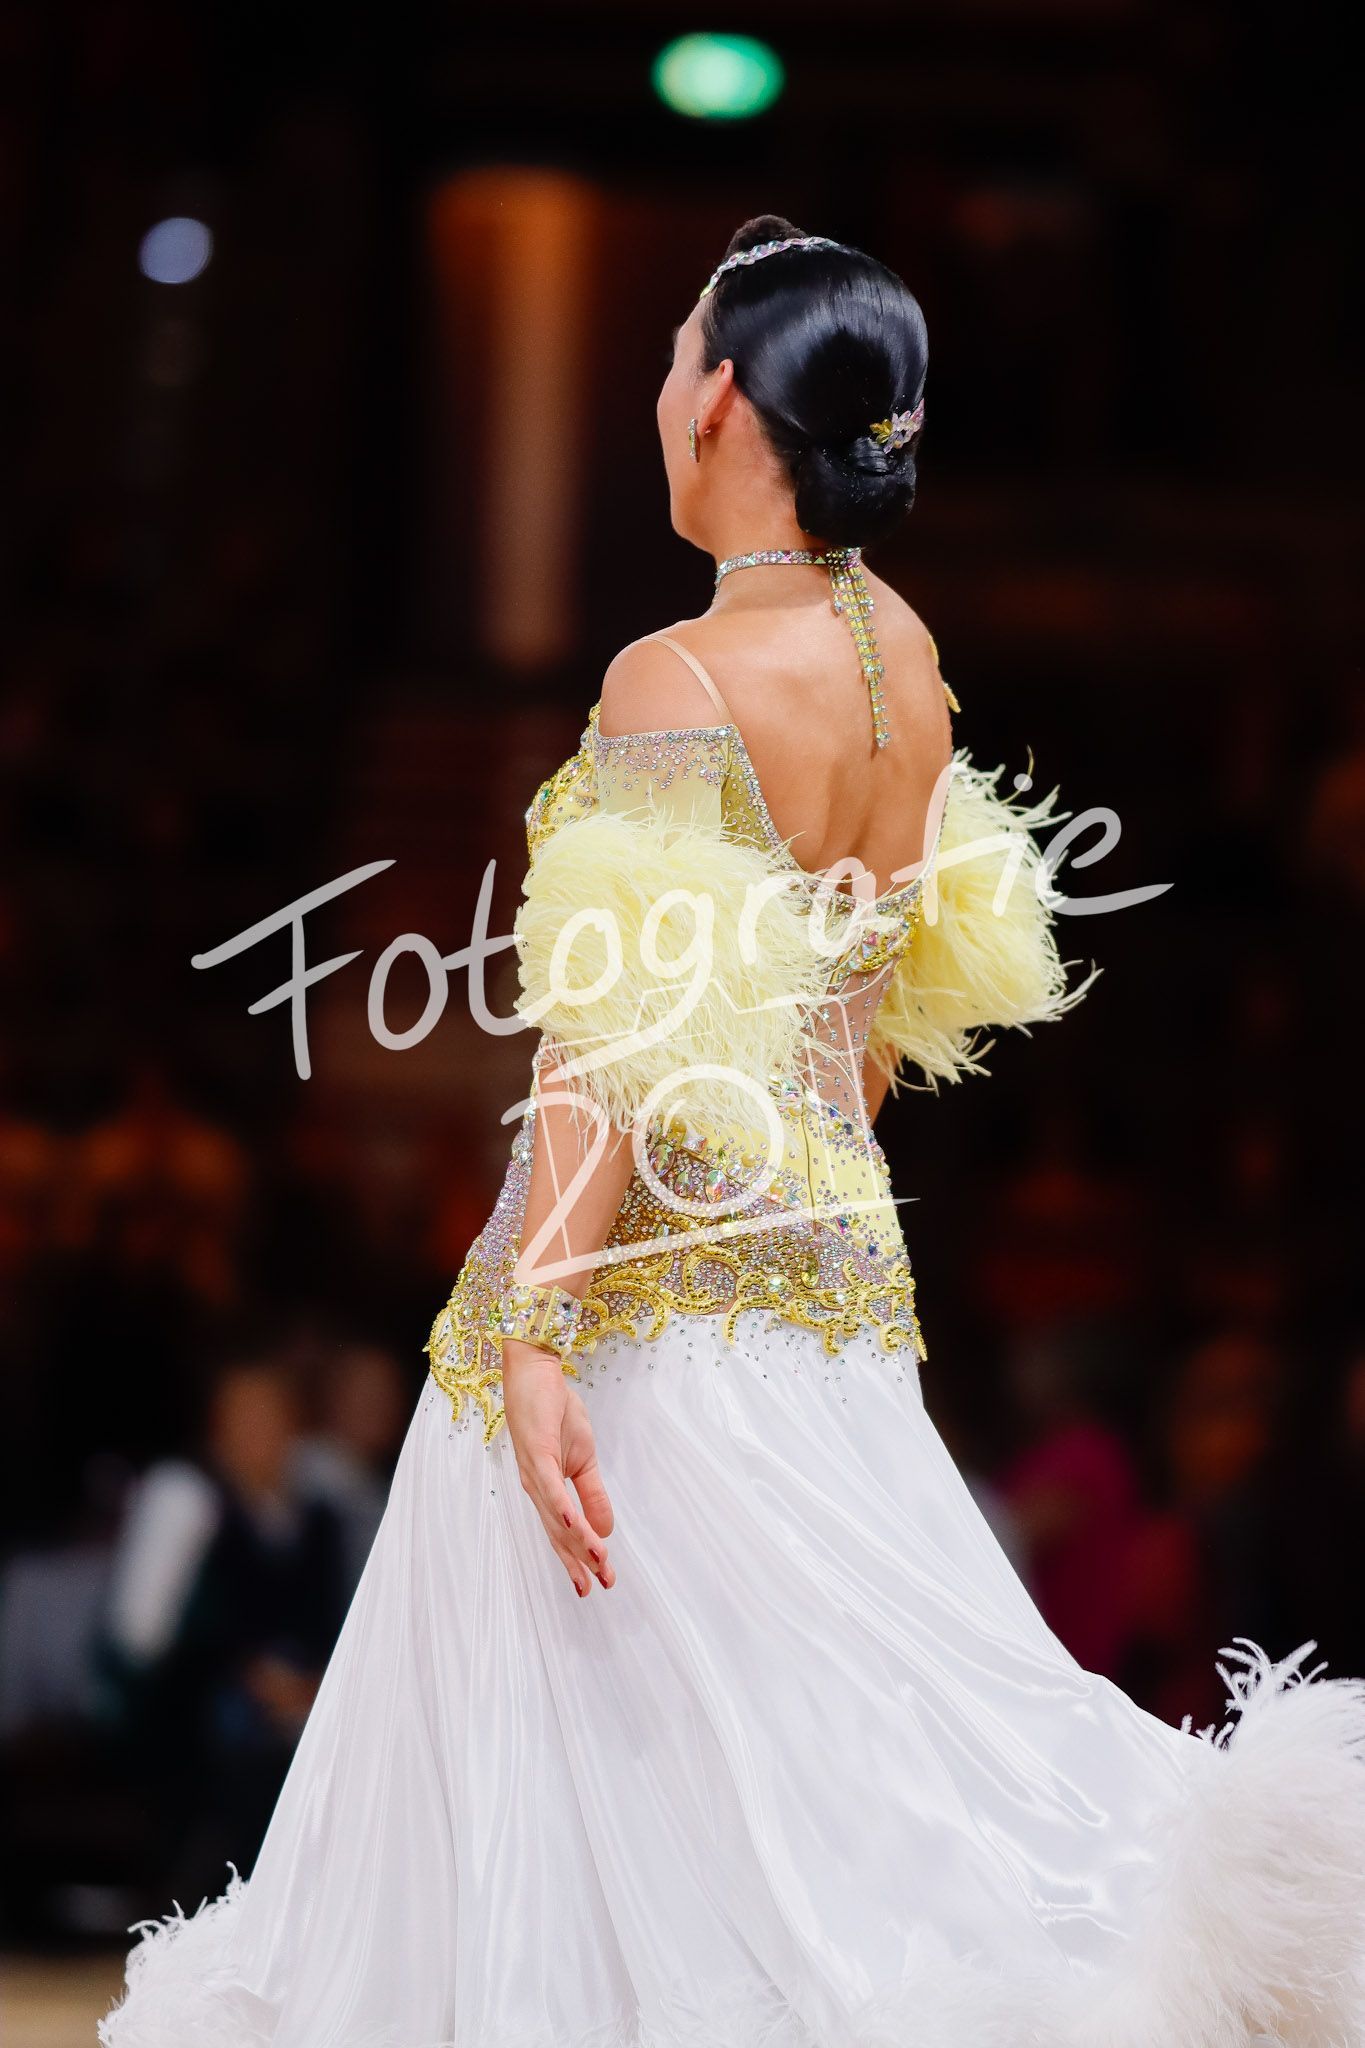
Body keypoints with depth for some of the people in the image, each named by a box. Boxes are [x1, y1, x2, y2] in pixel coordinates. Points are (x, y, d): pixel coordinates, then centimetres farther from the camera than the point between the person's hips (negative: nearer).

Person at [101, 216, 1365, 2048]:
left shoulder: (676, 680, -17)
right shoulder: (902, 655, 5)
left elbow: (625, 1052, -22)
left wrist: (538, 1334, -23)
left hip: (659, 1264, -7)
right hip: (830, 1250, 7)